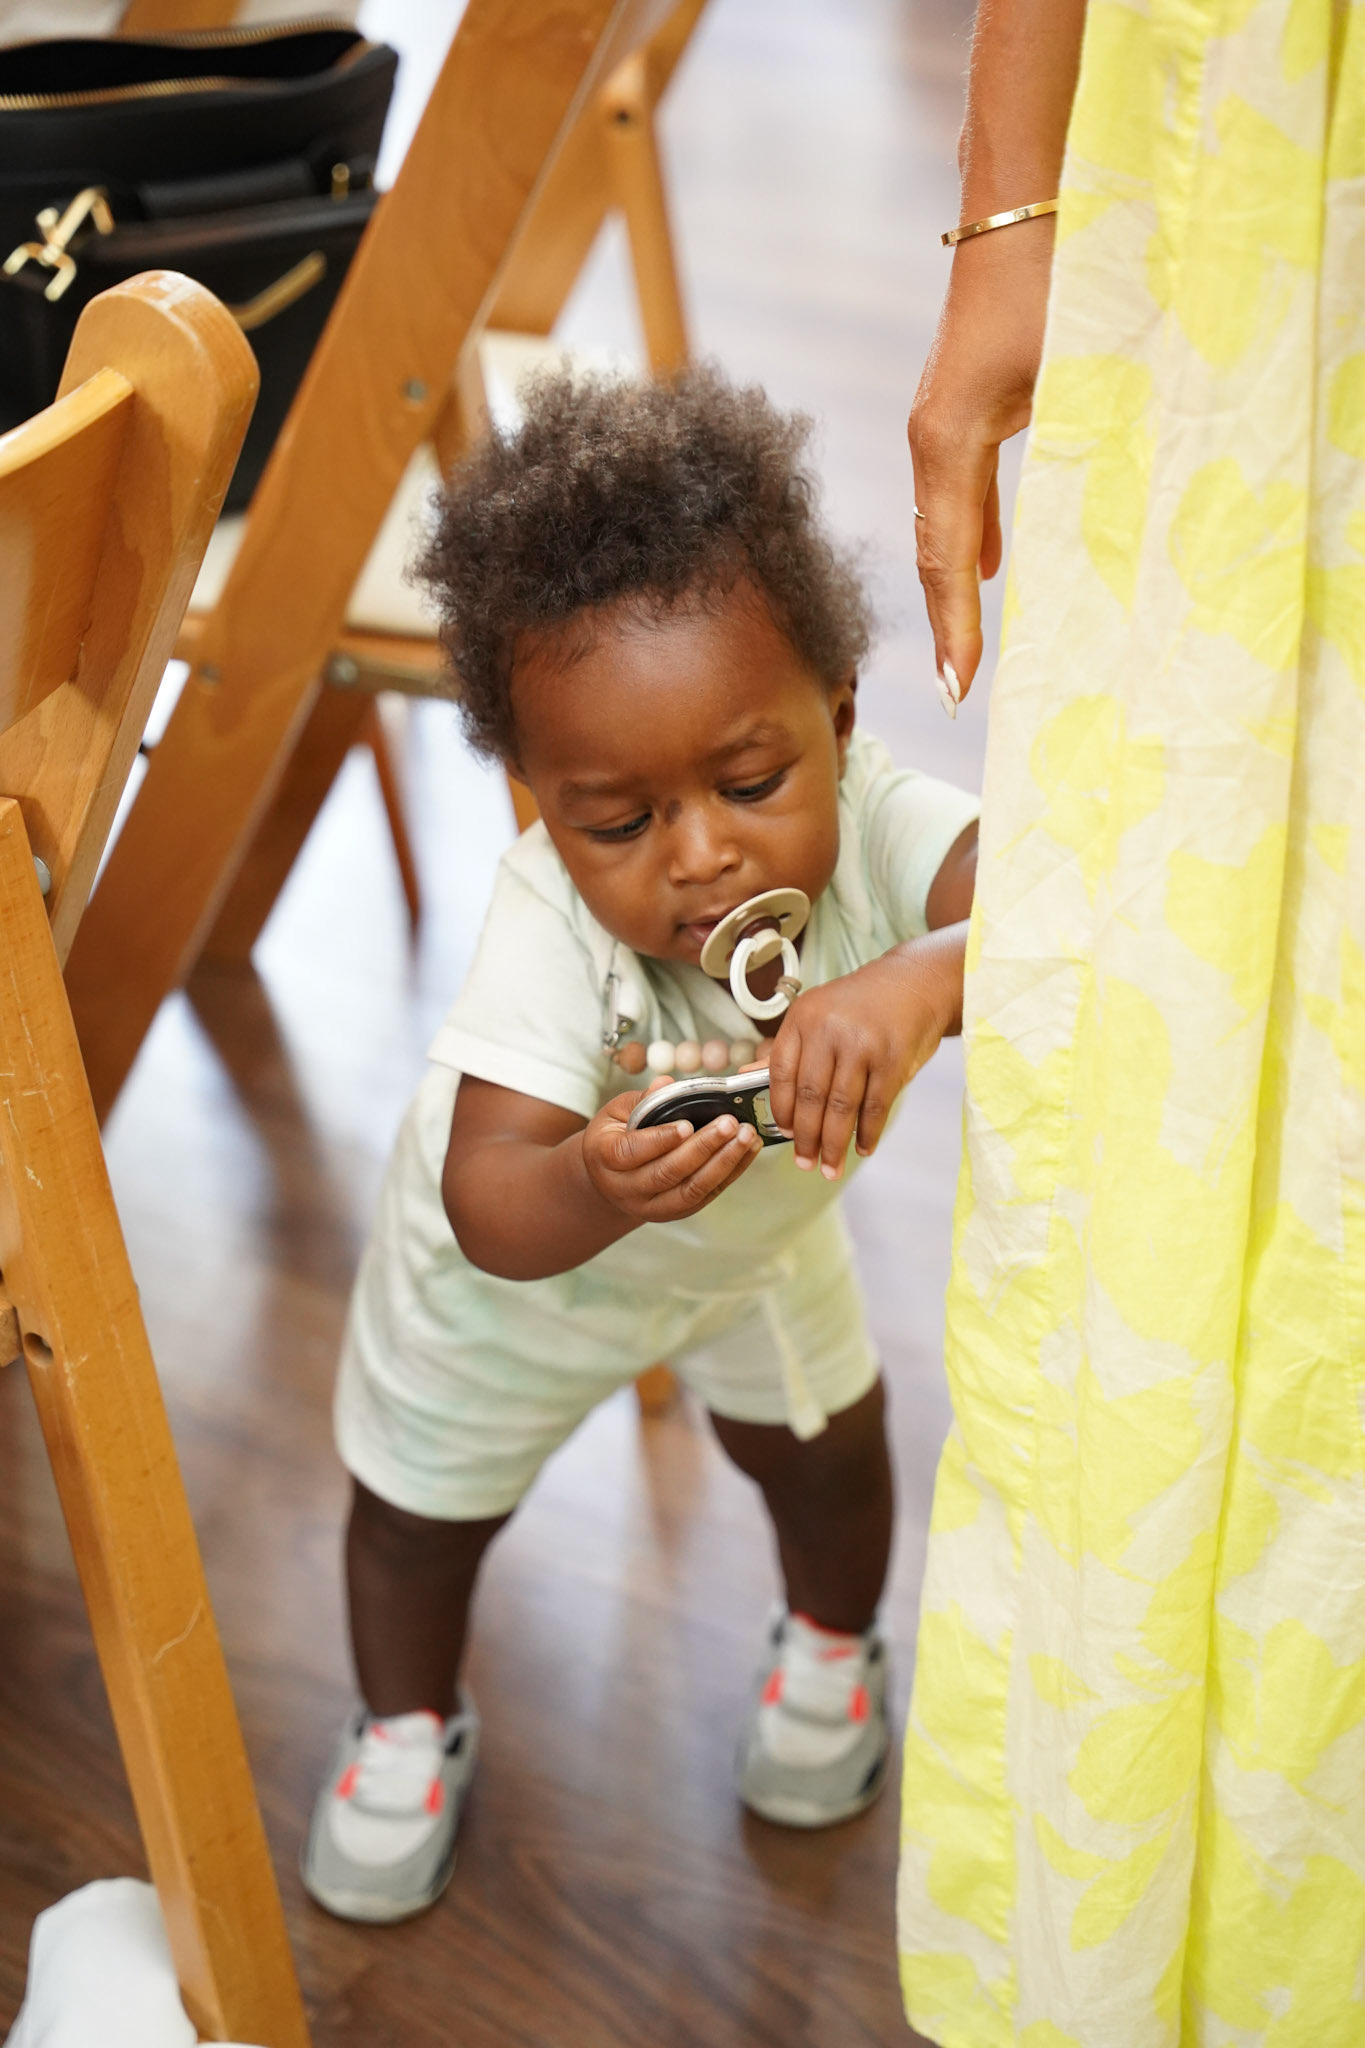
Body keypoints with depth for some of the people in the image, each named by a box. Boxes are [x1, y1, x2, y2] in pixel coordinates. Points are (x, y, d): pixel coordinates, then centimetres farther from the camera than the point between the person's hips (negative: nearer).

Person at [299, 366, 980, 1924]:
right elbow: (489, 1206, -48)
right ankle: (407, 1722, 52)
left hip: (760, 1233, 2)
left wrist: (927, 978, -72)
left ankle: (829, 1647, 58)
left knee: (826, 1447, 22)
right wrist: (596, 1191, -70)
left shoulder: (876, 831, -39)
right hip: (521, 1260, -2)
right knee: (422, 1504, 18)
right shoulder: (549, 925, -44)